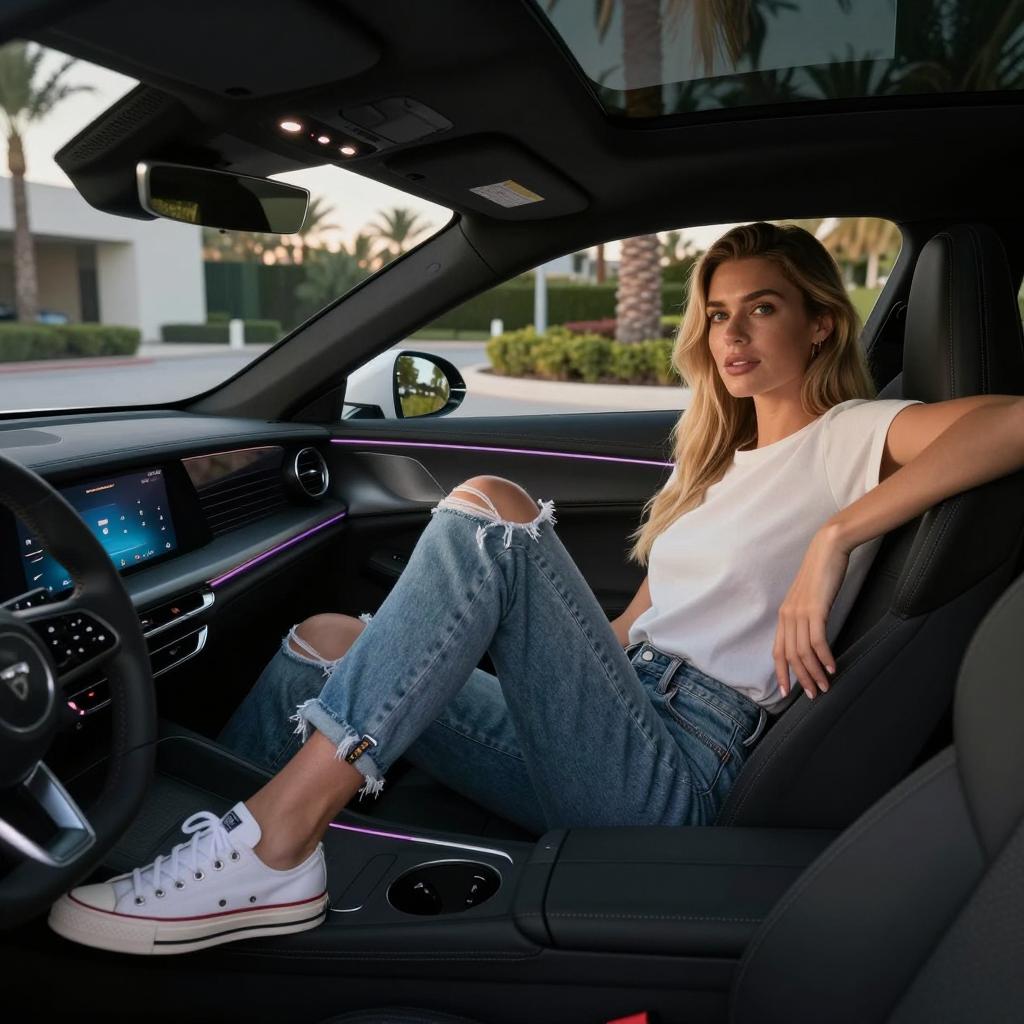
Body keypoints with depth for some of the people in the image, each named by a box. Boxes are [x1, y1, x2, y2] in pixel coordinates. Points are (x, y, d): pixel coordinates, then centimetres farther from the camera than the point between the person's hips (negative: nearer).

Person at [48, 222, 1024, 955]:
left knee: (490, 510, -25)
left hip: (677, 768, -7)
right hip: (598, 745, 8)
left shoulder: (851, 437, 1)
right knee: (329, 641, -2)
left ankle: (273, 851, -27)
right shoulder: (720, 457, 24)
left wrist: (832, 538, -22)